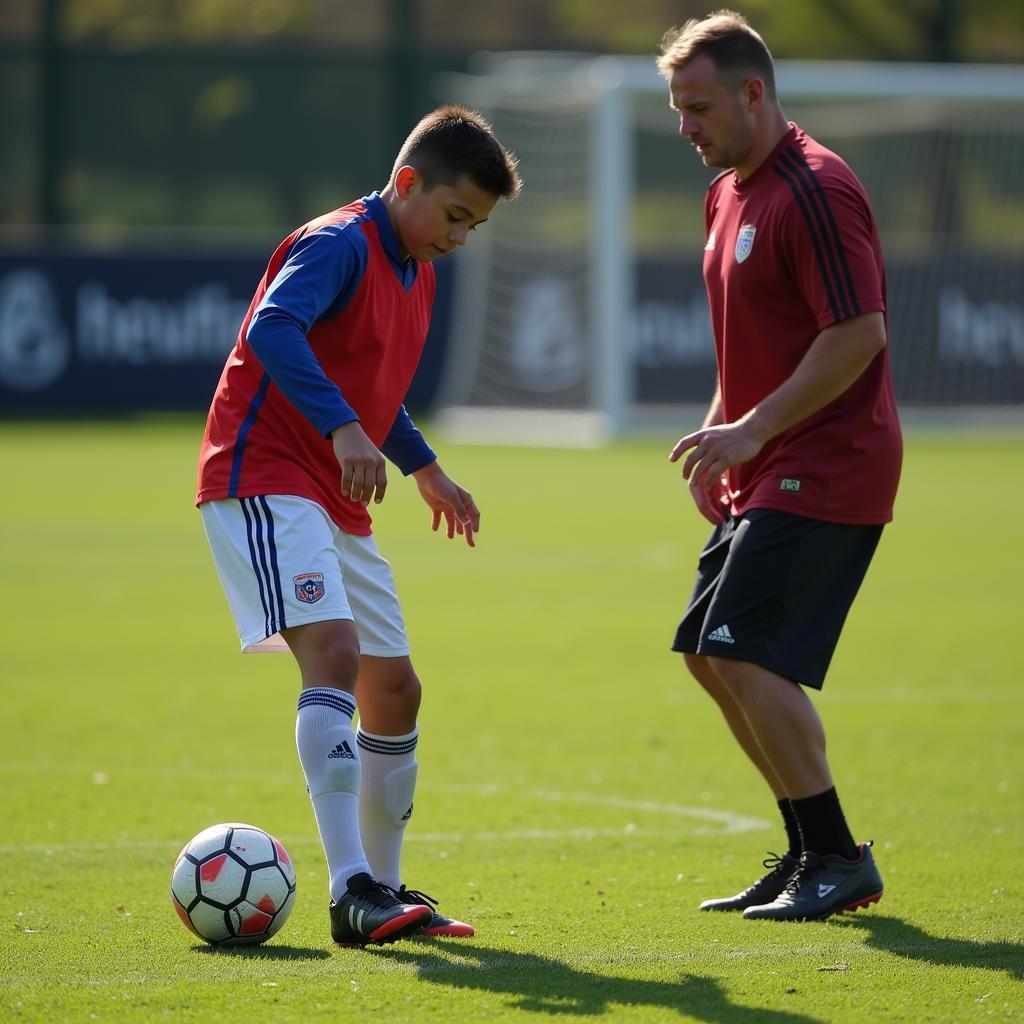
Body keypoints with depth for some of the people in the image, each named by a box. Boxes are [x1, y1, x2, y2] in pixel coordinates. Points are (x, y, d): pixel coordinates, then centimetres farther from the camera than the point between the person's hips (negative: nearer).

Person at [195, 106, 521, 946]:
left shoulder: (417, 273, 17)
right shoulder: (340, 244, -13)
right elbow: (273, 329, -32)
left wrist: (426, 469, 32)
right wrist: (344, 428, -42)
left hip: (337, 505, 10)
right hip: (262, 477, -10)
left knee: (393, 687, 10)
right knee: (333, 651, -25)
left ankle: (385, 890, 23)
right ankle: (351, 892, -32)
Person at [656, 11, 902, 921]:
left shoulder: (815, 190, -16)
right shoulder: (728, 194, 15)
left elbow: (859, 334, -22)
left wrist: (755, 428, -21)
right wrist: (720, 436, 14)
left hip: (825, 470, -10)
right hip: (767, 473, 10)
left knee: (747, 656, -15)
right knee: (710, 656, 10)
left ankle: (837, 862, -6)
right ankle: (811, 854, 18)